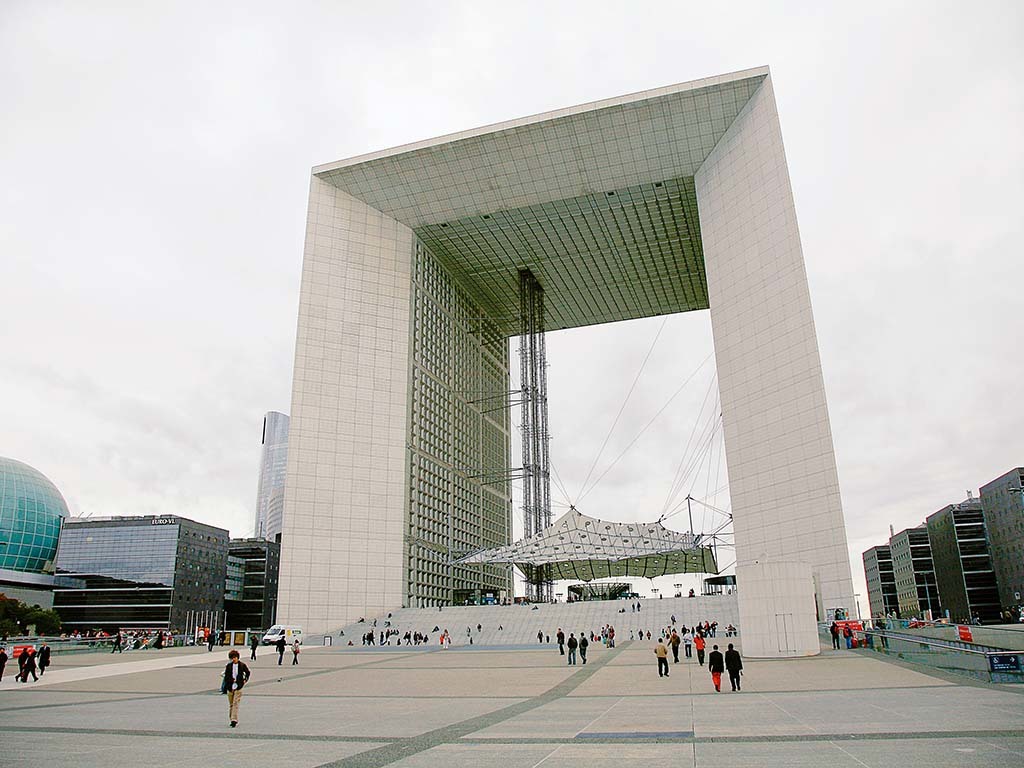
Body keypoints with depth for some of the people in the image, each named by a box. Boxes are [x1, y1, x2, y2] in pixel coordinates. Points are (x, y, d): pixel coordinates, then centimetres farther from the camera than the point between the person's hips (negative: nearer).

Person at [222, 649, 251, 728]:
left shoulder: (242, 665, 0)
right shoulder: (228, 666, 1)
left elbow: (247, 672, 17)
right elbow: (226, 677, 0)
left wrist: (245, 679, 7)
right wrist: (232, 680, -13)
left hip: (238, 687, -2)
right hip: (230, 687, 2)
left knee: (236, 703, -12)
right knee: (231, 704, 10)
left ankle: (234, 720, -15)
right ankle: (232, 719, 23)